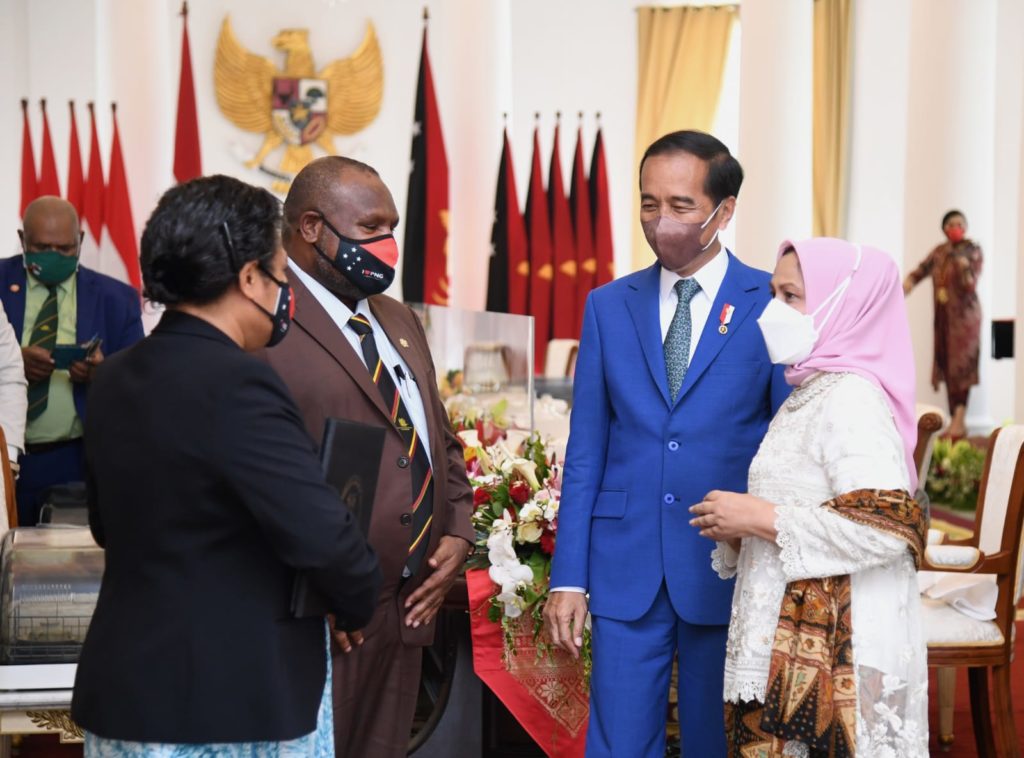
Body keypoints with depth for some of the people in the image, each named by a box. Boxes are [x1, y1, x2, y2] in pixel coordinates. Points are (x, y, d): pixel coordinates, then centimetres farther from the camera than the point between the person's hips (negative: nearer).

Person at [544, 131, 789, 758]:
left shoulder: (774, 305, -3)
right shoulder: (608, 306, 6)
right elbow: (585, 452, 7)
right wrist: (569, 577, 2)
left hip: (728, 571, -2)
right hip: (626, 571, 2)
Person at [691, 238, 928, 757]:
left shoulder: (851, 397, -14)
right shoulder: (810, 394, 16)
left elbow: (887, 527, -24)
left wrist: (762, 518, -17)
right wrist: (740, 527, 5)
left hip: (832, 650, -9)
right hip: (790, 643, 9)